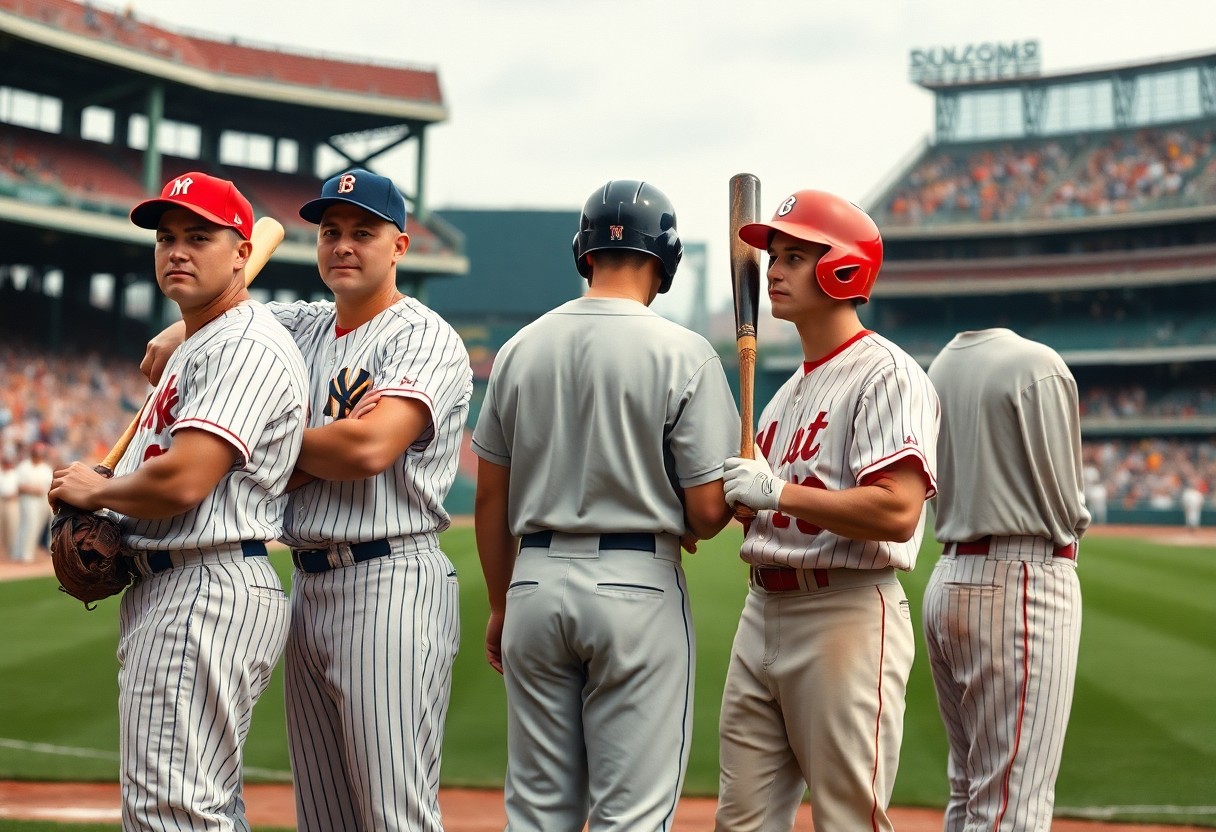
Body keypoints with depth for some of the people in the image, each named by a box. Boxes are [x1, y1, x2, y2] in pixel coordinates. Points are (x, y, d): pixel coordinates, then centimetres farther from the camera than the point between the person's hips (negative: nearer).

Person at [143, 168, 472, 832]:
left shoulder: (425, 338, -7)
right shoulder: (305, 326, 17)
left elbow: (369, 446, -23)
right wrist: (176, 335, 9)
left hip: (391, 588, -8)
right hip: (309, 588, 8)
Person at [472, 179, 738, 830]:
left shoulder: (519, 348, 5)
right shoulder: (683, 354, -7)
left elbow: (490, 498, 9)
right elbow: (707, 511, -10)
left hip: (535, 584, 4)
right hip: (638, 589, -4)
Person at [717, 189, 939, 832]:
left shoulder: (886, 373, -10)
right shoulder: (793, 385, 20)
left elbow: (897, 510, -22)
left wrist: (778, 491, -20)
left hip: (846, 616, -9)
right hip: (763, 610, 9)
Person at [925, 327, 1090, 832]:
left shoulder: (939, 368, 12)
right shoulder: (1037, 365, -11)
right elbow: (1065, 506, -10)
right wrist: (1071, 528, 11)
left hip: (947, 578, 8)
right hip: (1023, 582, -8)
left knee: (969, 791, 16)